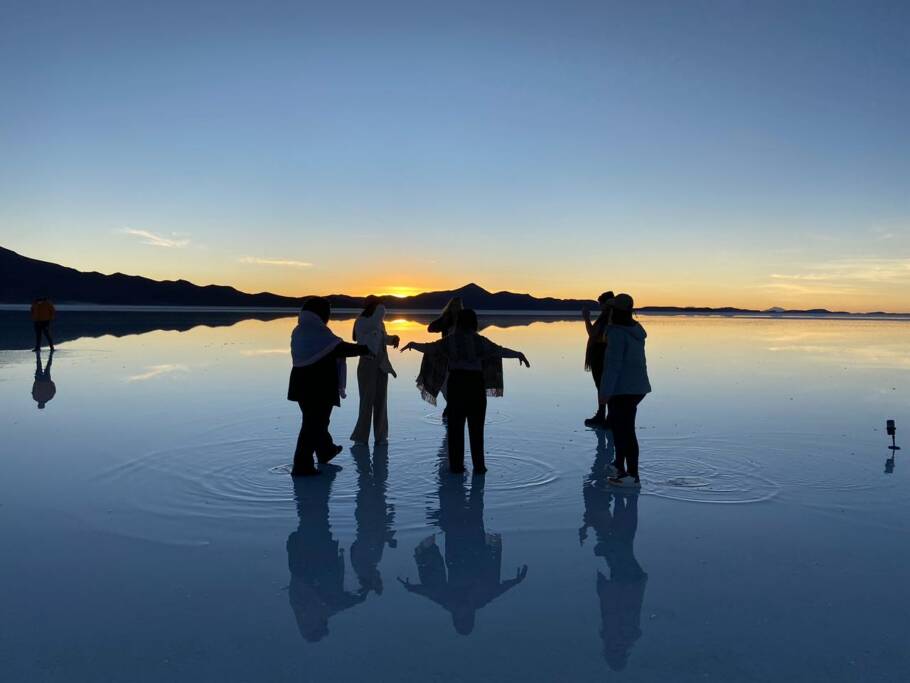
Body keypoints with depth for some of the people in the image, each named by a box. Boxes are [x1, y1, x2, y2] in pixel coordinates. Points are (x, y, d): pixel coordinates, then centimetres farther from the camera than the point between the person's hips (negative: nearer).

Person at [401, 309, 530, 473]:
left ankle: (456, 464, 9)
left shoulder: (451, 339, -2)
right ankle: (478, 465, 6)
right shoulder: (478, 340, -8)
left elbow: (430, 348, 3)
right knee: (476, 426, 5)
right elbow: (499, 350, -15)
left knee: (455, 425, 8)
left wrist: (413, 345, 20)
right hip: (475, 384, -2)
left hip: (456, 384, 2)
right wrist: (517, 354, -4)